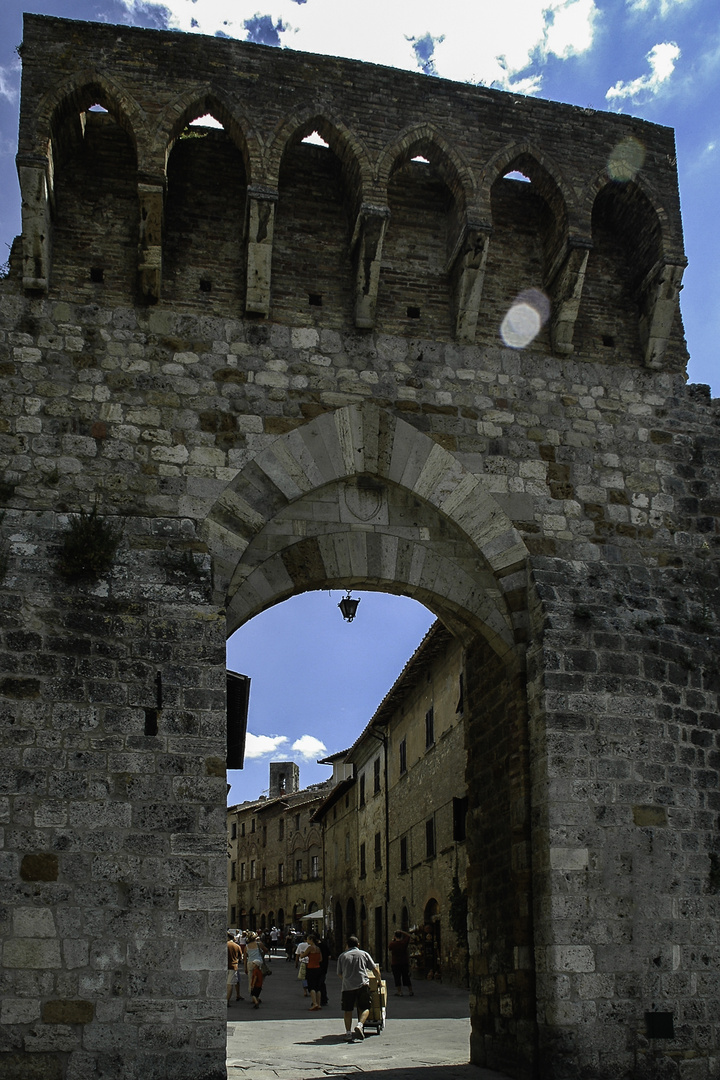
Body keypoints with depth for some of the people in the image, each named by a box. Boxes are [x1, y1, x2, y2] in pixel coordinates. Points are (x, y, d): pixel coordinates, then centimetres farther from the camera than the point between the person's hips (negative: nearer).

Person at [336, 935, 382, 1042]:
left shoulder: (342, 956, 14)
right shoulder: (364, 954, 12)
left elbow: (339, 973, 18)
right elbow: (375, 969, 13)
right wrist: (379, 979, 29)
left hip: (347, 986, 1)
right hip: (363, 985, -1)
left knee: (347, 1010, 8)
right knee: (365, 1008, 6)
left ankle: (348, 1032, 4)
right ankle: (360, 1025, -17)